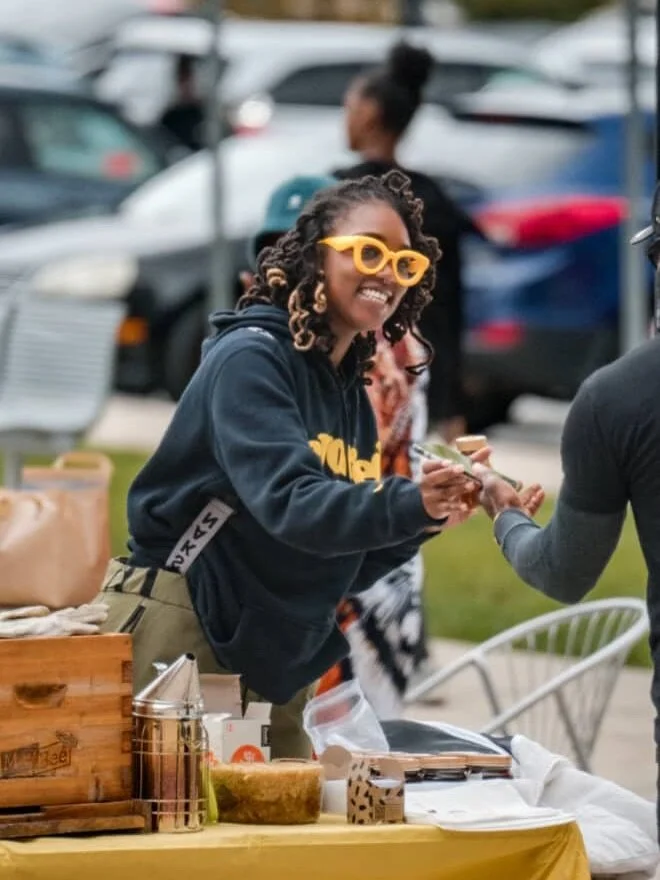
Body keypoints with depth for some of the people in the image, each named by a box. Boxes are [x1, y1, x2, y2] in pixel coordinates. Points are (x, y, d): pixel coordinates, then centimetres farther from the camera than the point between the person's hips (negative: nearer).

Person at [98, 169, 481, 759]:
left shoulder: (352, 398, 11)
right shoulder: (251, 357, -13)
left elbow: (342, 569, 10)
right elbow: (288, 501, -28)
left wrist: (423, 517, -6)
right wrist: (409, 505, -41)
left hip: (270, 663, 8)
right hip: (179, 635, -8)